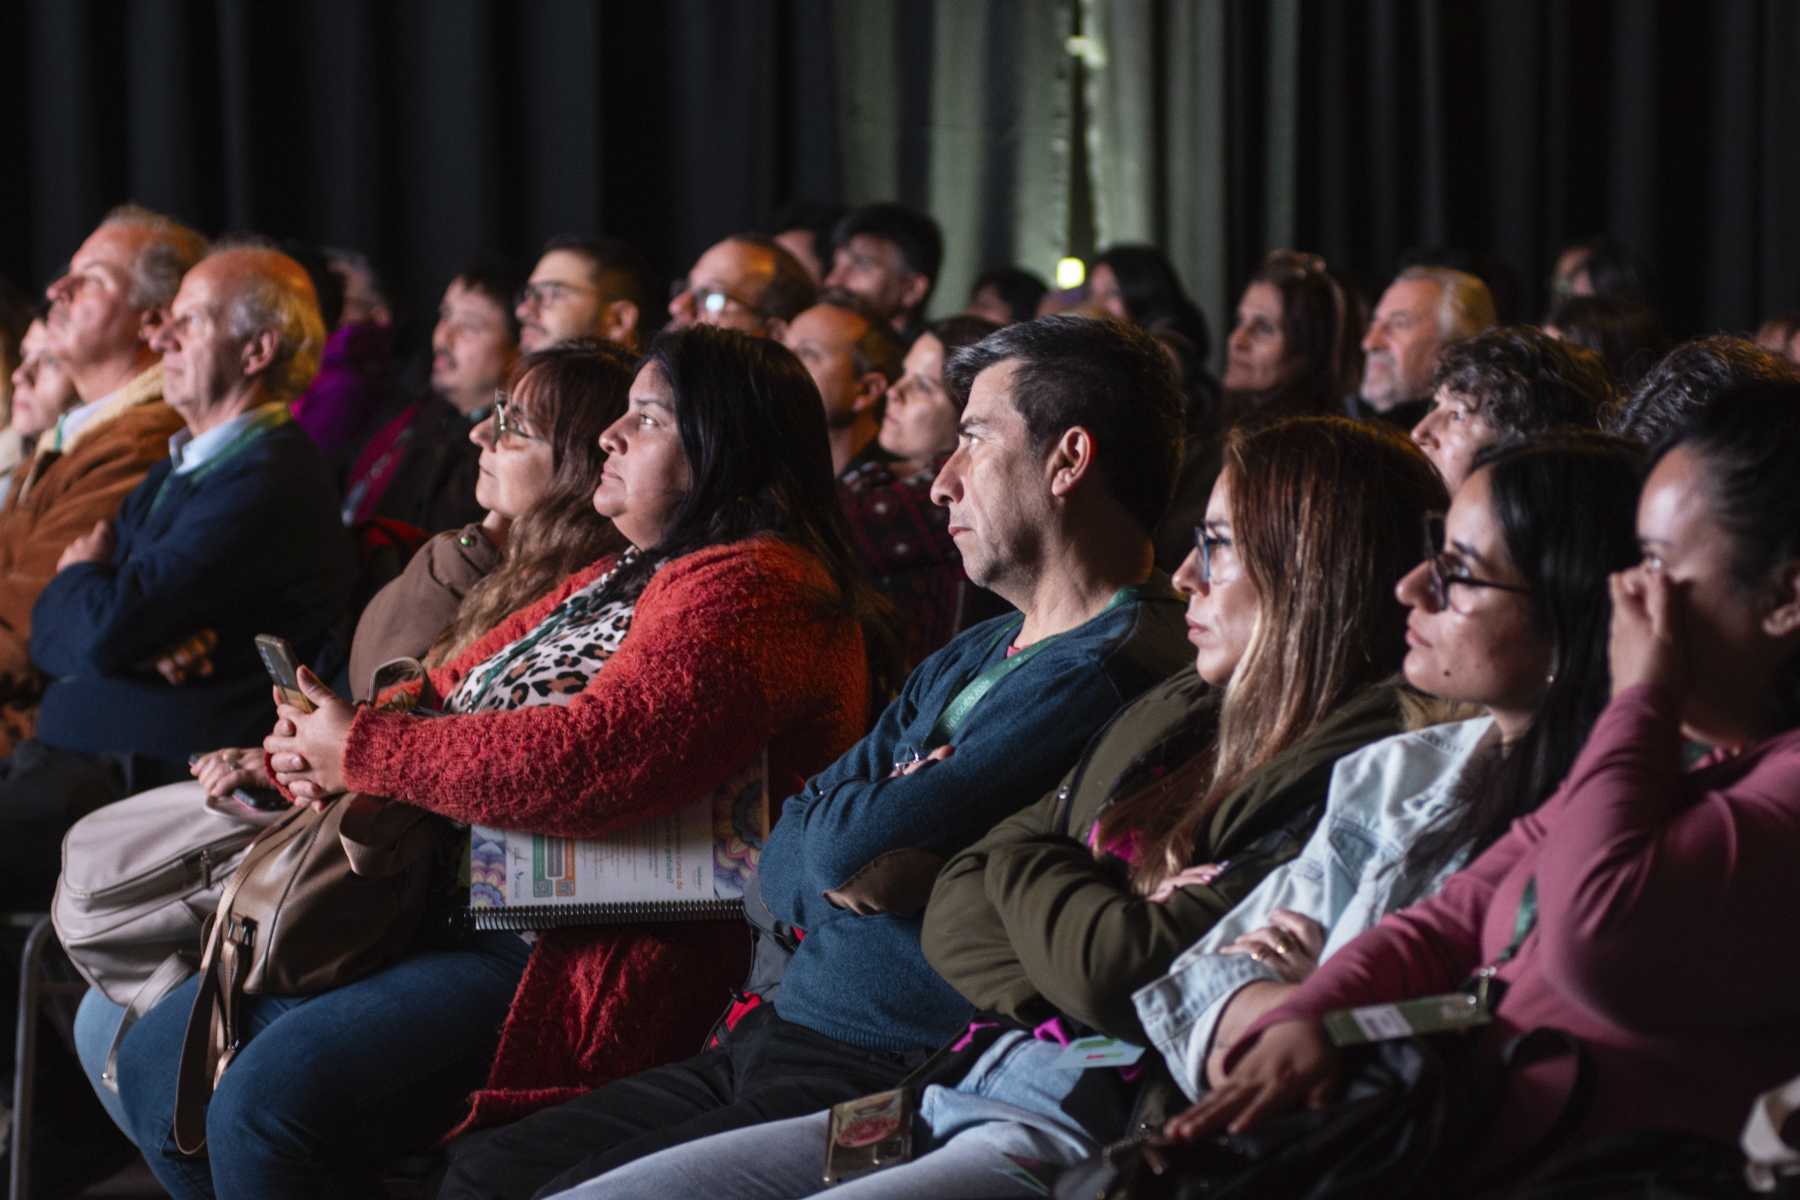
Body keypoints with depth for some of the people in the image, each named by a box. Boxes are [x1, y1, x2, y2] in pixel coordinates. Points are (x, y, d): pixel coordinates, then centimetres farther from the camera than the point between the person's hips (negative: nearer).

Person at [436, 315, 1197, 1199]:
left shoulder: (1119, 667, -16)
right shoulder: (970, 659, 19)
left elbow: (852, 847, -21)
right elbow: (784, 860, 14)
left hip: (885, 1085, -10)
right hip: (771, 1042, 10)